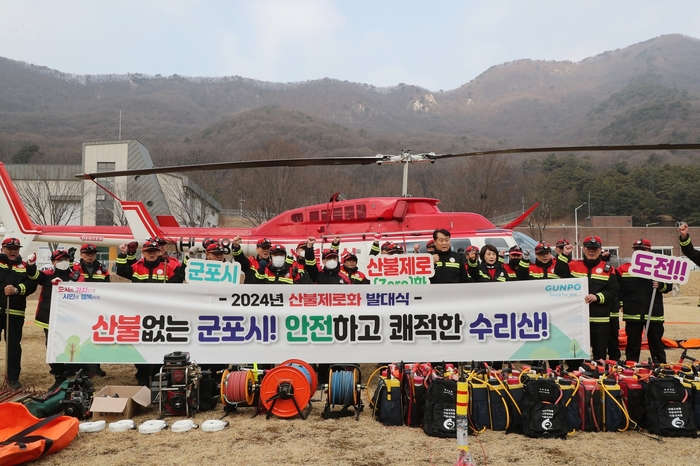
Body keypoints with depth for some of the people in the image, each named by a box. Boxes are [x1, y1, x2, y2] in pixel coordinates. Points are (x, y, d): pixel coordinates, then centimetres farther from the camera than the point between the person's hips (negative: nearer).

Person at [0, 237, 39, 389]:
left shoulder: (24, 267, 10)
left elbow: (32, 284, -1)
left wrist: (17, 289, -18)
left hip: (15, 312, 1)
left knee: (14, 344, 6)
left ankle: (13, 377, 14)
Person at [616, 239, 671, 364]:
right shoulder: (623, 269, 2)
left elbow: (669, 285, 3)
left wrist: (660, 285, -17)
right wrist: (620, 302, -3)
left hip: (654, 314, 0)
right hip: (632, 314, 0)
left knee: (656, 344, 10)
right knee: (632, 346, 10)